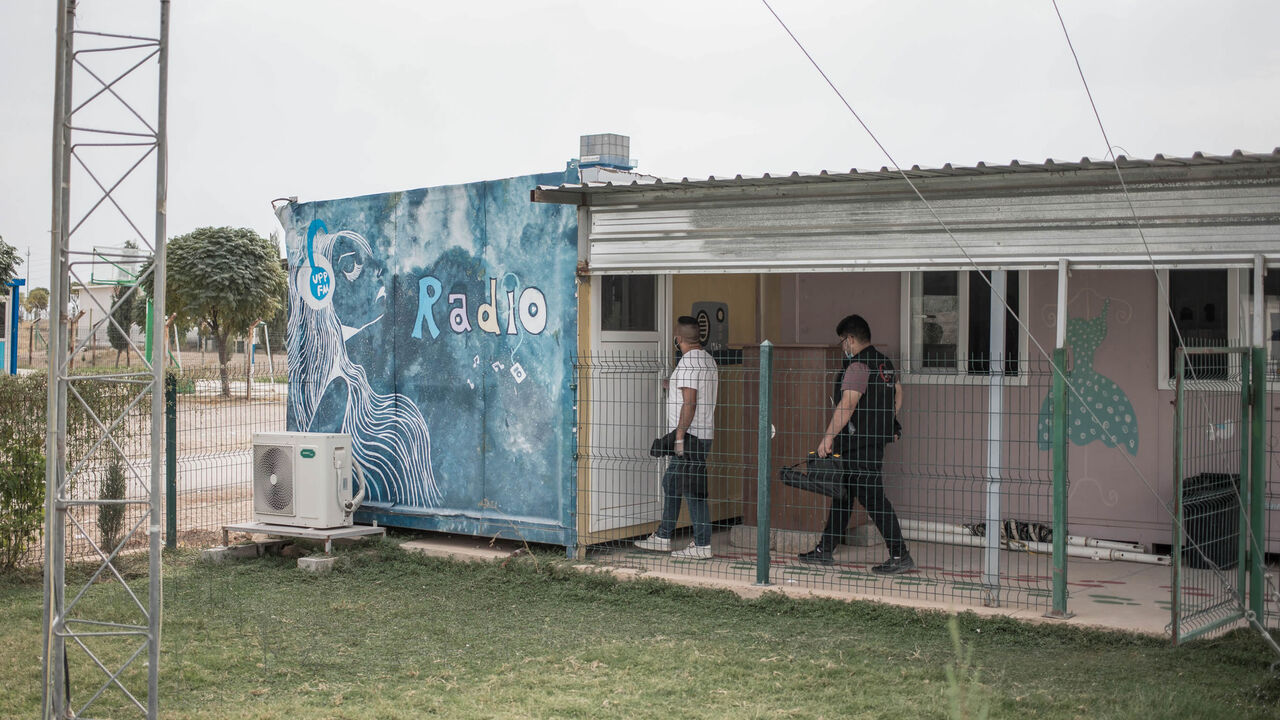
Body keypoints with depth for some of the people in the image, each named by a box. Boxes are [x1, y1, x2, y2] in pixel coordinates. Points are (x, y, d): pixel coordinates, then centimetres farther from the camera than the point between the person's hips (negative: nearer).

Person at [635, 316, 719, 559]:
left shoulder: (688, 362, -16)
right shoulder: (708, 359, 13)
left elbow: (689, 403, -21)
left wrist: (679, 436, -20)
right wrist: (675, 387, 31)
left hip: (690, 435, -10)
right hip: (703, 432, 10)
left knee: (692, 490, -6)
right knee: (671, 483, 17)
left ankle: (702, 546, -2)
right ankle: (662, 537, 23)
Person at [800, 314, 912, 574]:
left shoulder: (858, 367, -16)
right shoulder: (886, 363, 14)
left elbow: (847, 406, -22)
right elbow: (898, 396, 22)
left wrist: (828, 437, -18)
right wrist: (885, 425, 29)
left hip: (859, 444, -10)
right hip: (877, 440, 10)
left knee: (873, 498, -9)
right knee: (844, 494, 16)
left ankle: (900, 556, -9)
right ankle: (825, 550, 23)